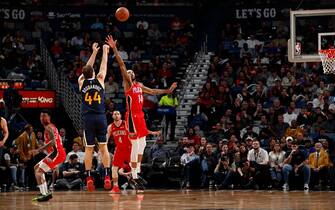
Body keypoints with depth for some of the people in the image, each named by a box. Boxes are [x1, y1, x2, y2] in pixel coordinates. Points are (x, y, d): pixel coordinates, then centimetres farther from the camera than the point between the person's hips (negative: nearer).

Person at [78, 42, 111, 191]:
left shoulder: (81, 82, 5)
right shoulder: (99, 80, 2)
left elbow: (87, 68, 21)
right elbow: (103, 66, 18)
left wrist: (94, 52, 31)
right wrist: (104, 51, 32)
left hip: (88, 119, 0)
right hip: (101, 117, 0)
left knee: (88, 149, 3)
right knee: (103, 147, 1)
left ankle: (89, 178, -2)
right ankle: (107, 176, -7)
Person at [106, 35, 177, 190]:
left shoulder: (139, 85, 18)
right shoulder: (127, 83, -3)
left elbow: (153, 91, 30)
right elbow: (121, 65, -13)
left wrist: (167, 91, 29)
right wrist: (114, 49, -22)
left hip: (140, 115, 8)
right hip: (132, 116, -8)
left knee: (142, 143, 14)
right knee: (135, 145, -11)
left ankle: (138, 168, 27)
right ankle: (134, 174, -9)